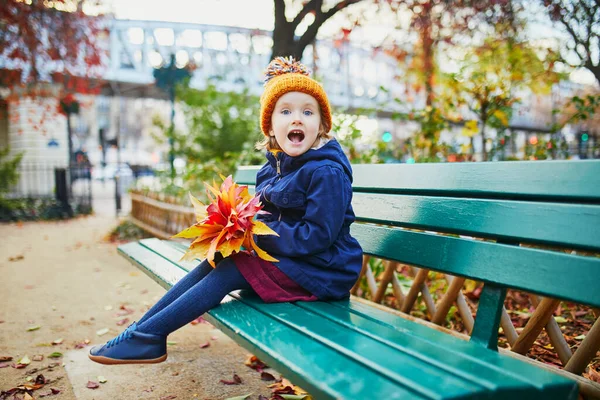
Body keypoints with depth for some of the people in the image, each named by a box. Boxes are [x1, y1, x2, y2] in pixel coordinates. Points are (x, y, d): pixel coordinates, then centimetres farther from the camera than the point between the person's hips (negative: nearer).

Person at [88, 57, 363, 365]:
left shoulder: (327, 172, -20)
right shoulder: (276, 166, 8)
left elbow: (317, 237, -24)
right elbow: (268, 217, 15)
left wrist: (264, 231, -19)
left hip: (318, 271, -8)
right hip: (282, 258, 8)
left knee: (227, 272, -16)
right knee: (214, 262, -2)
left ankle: (148, 334, -4)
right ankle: (143, 329, 4)